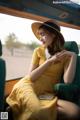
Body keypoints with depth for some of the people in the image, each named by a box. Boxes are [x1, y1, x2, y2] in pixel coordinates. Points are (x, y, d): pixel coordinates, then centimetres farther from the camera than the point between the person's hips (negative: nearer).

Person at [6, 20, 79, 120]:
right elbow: (31, 77, -5)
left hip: (47, 93, 3)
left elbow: (67, 81, -11)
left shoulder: (65, 55, 2)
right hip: (29, 86, -3)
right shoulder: (38, 51, 4)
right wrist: (50, 61, -11)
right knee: (37, 112, -37)